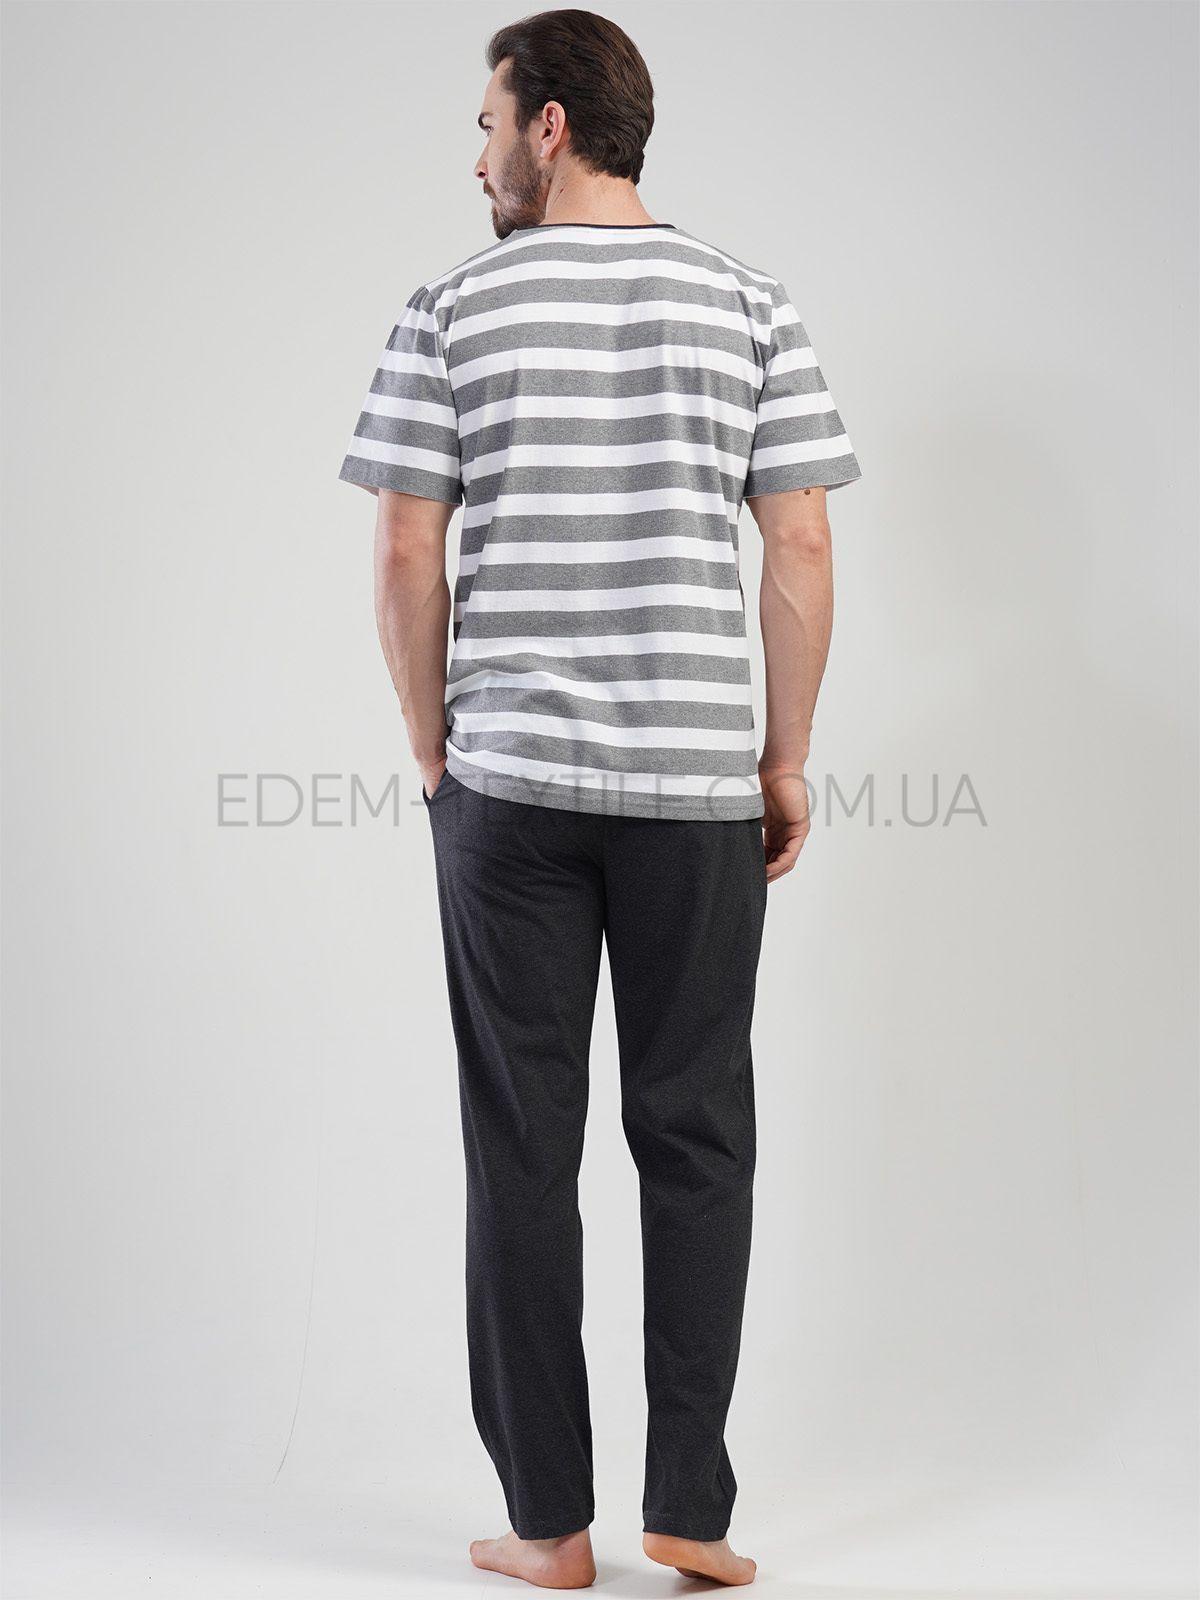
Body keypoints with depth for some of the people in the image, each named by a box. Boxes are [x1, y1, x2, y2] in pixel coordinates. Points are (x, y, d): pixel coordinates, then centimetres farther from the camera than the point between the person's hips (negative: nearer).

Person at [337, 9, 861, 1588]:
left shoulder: (454, 308, 0)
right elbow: (802, 551, 0)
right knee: (696, 1141, 9)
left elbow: (407, 555, -3)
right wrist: (785, 761, 8)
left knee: (524, 1149, 6)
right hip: (700, 780, 1)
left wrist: (435, 751, 9)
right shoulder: (748, 302, 4)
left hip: (508, 783, -1)